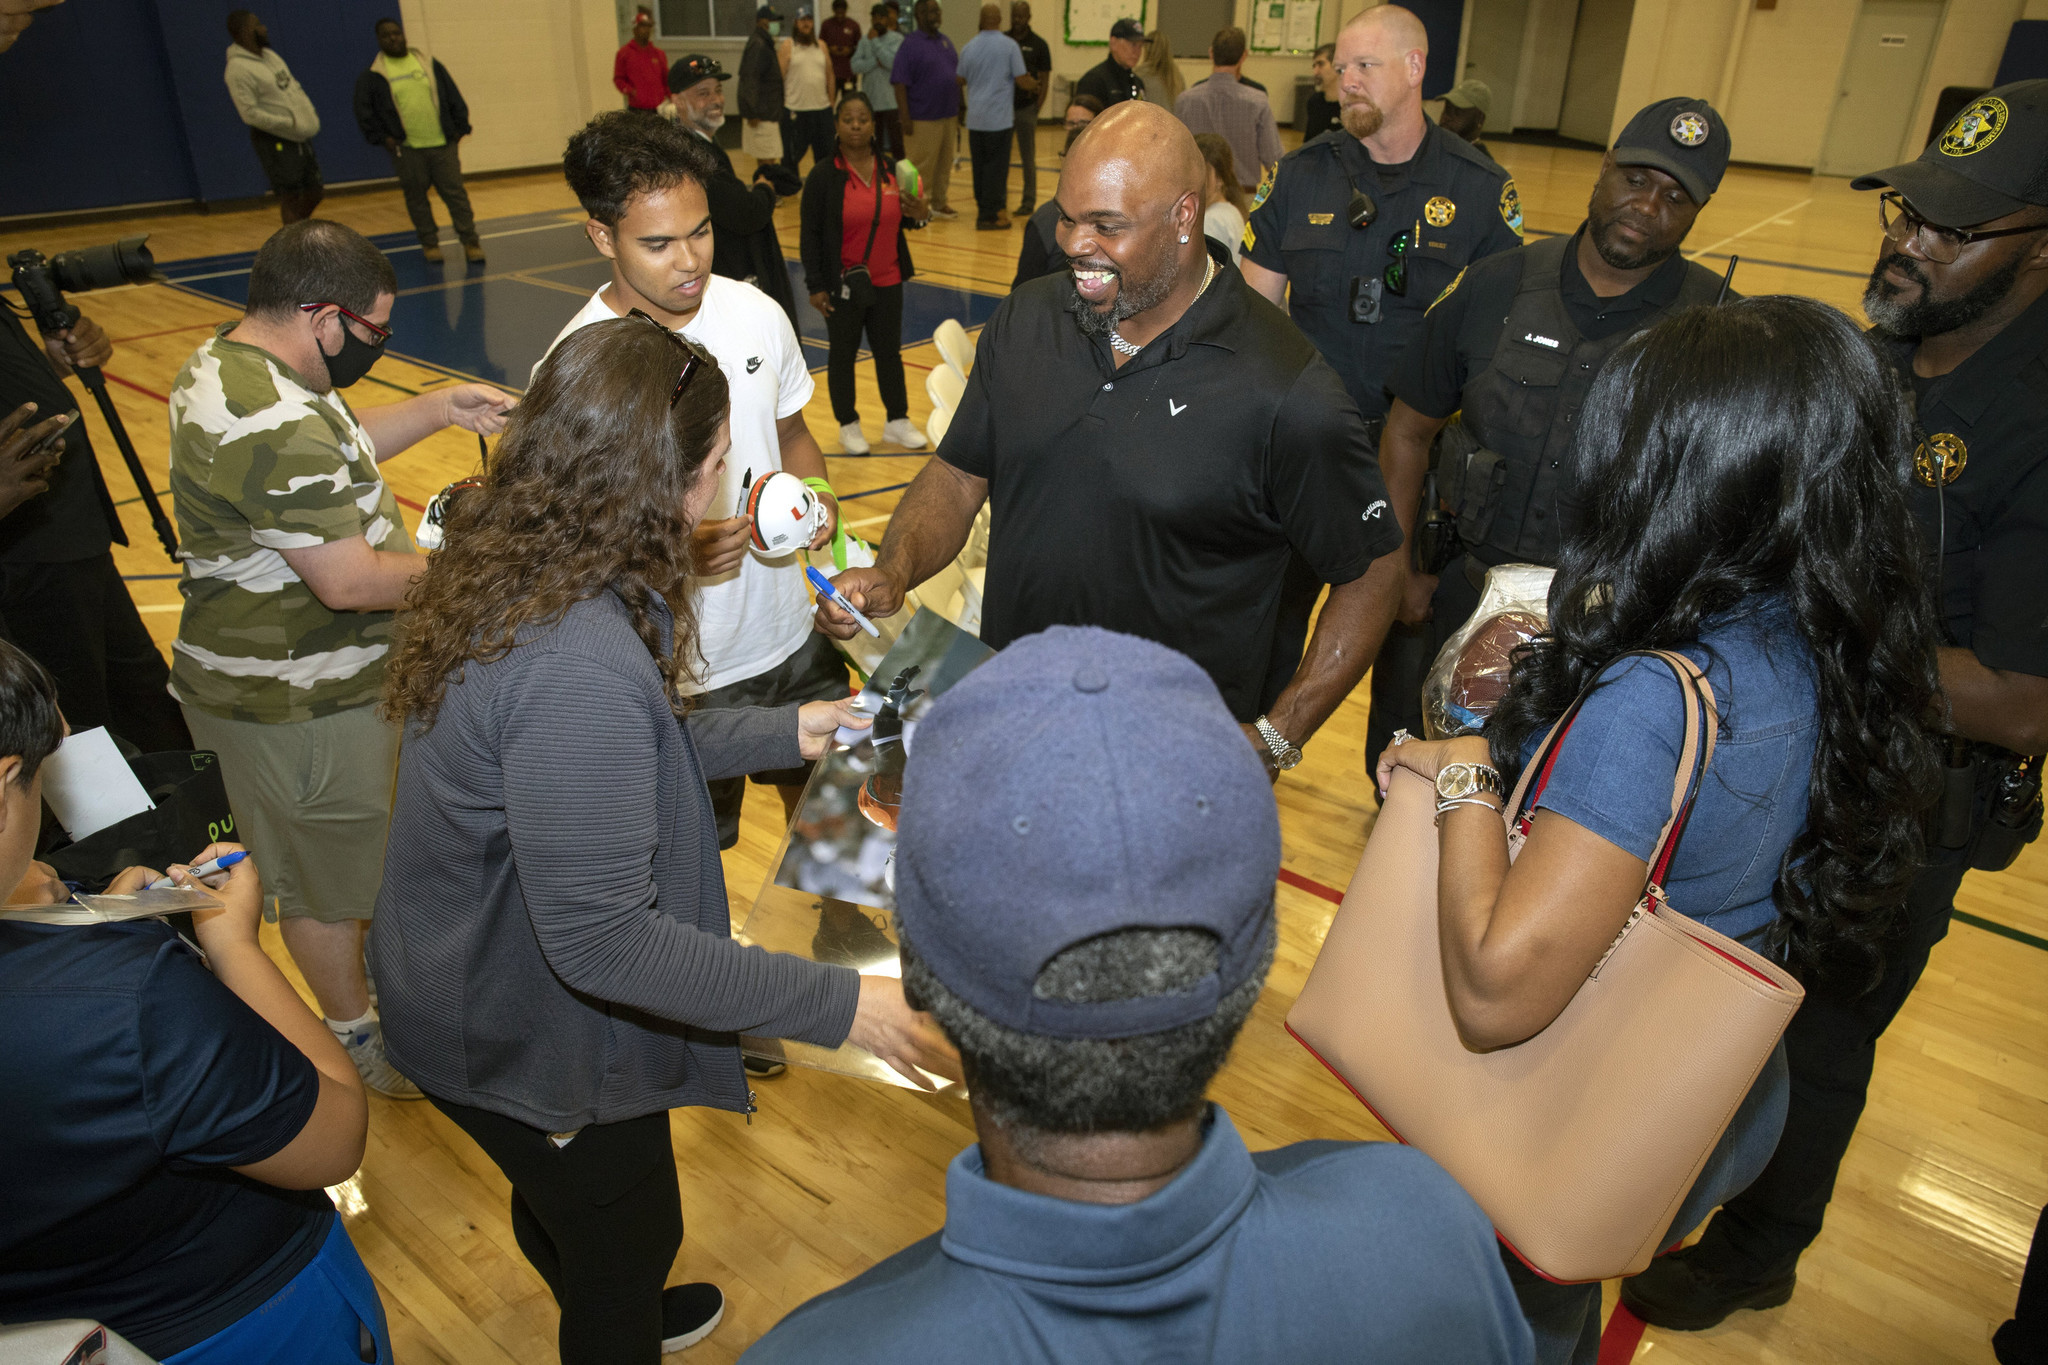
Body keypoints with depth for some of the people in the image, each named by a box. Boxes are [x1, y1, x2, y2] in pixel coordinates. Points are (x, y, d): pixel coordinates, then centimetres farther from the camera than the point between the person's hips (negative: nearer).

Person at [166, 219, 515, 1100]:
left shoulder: (231, 360, 4)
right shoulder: (271, 427, -31)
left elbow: (335, 454, 18)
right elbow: (351, 580, -31)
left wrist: (439, 409, 8)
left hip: (294, 671, 10)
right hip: (297, 704, -10)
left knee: (359, 839, 28)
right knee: (325, 873, 10)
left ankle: (372, 971, 51)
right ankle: (356, 1037, 32)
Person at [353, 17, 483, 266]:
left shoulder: (429, 64, 9)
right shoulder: (373, 76, 4)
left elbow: (454, 98, 12)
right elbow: (364, 112, 6)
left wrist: (459, 128, 4)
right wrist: (381, 138, -2)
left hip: (442, 144, 1)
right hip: (406, 149, 0)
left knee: (455, 193, -3)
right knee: (416, 198, 4)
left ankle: (470, 242, 1)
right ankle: (430, 244, 14)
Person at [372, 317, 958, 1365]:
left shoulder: (513, 570, -8)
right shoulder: (580, 661, -39)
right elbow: (601, 939, -35)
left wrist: (781, 731, 7)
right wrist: (837, 1005, -30)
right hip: (530, 1048, -9)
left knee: (563, 1204, 36)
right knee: (627, 1238, 21)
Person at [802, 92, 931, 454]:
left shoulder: (891, 170, 3)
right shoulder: (824, 176, -10)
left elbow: (900, 218, 15)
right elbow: (810, 234, -9)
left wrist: (919, 216, -9)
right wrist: (815, 285, -13)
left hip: (887, 282, 4)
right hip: (843, 286, -4)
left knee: (890, 353, 12)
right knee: (843, 356, 8)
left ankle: (897, 421, 25)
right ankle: (848, 425, 22)